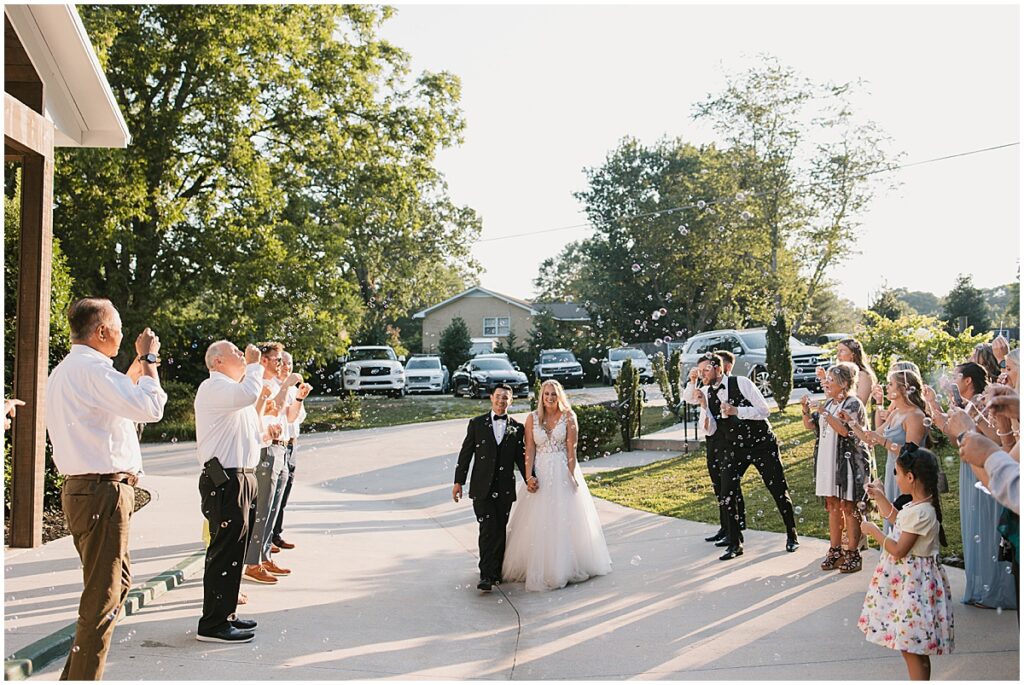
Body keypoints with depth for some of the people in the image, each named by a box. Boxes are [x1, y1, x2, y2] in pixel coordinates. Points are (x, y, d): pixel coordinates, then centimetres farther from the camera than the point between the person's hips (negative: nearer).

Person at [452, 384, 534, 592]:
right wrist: (458, 481, 0)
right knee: (488, 530, -9)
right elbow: (465, 454, 3)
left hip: (505, 488, 2)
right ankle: (486, 575, -5)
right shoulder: (477, 424, 3)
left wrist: (529, 478, -7)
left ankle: (496, 571, 22)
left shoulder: (517, 428, 7)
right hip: (482, 487, -2)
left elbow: (521, 457, 9)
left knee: (500, 530, 9)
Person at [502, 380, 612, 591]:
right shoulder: (532, 418, 1)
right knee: (538, 522, 4)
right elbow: (530, 450, -1)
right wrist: (528, 477, -8)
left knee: (564, 519, 3)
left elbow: (571, 449, -6)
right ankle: (539, 568, 15)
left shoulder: (568, 417, -3)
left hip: (563, 471, -1)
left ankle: (565, 566, 17)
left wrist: (572, 475, -11)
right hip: (540, 472, 2)